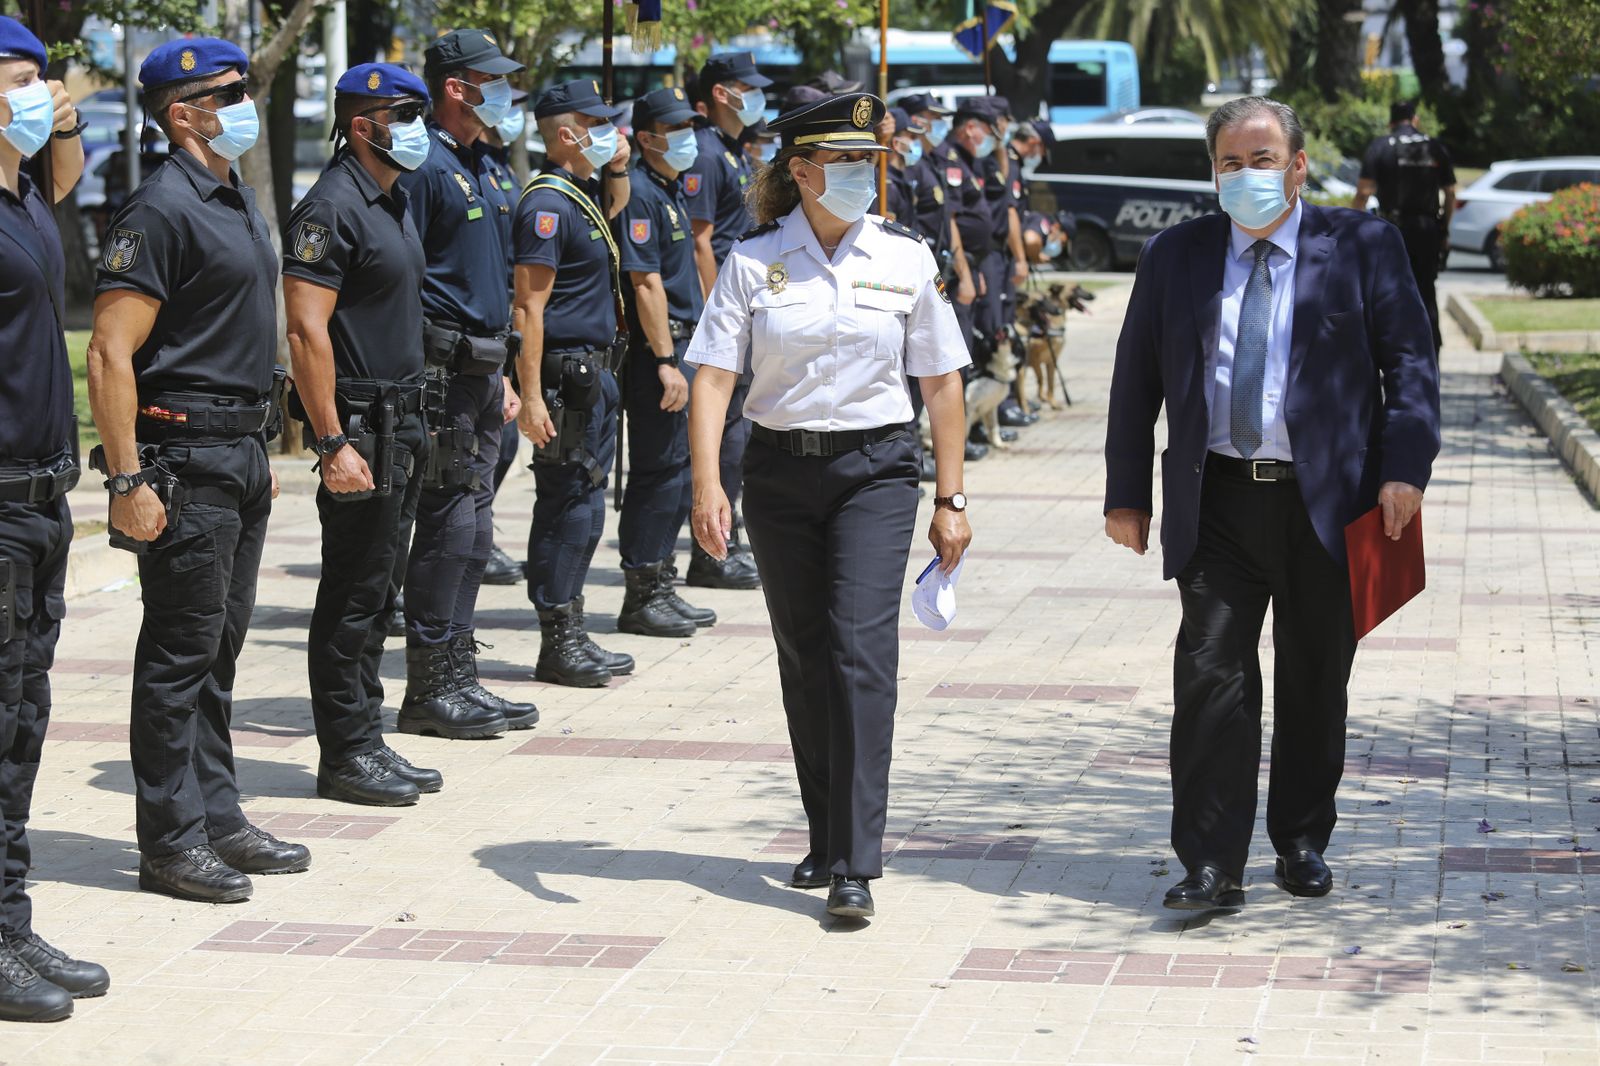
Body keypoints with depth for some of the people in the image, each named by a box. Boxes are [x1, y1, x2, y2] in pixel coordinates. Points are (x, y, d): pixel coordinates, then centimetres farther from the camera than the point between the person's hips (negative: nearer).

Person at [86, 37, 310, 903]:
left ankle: (217, 816, 22)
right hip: (184, 456, -9)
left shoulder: (236, 201, 15)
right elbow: (111, 353, -19)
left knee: (220, 645, 14)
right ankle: (170, 840, 3)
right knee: (180, 651, -3)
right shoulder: (162, 208, -14)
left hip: (241, 451, 9)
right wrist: (129, 481, -22)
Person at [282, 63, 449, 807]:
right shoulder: (333, 207, -14)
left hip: (398, 424, 9)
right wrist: (333, 444, -23)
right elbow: (306, 331, -20)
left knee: (375, 590, 13)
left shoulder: (392, 203, 16)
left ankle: (367, 741, 20)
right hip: (360, 424, -9)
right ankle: (344, 756, 3)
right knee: (351, 595, -3)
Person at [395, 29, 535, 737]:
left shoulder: (477, 167, 18)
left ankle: (457, 680, 17)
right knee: (449, 526, -7)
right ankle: (429, 691, -2)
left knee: (471, 531, 11)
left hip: (479, 370, 9)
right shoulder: (424, 165, -12)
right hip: (442, 369, -9)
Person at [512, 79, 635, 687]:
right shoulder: (547, 204, -15)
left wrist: (619, 170, 17)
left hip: (595, 374, 10)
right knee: (569, 505, -6)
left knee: (581, 503, 14)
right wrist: (531, 397, -25)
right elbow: (528, 307, -20)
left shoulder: (581, 193, 13)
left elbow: (616, 209, 39)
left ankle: (569, 636, 21)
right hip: (567, 376, -10)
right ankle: (559, 644, 0)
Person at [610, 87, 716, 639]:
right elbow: (645, 284, -19)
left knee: (679, 468, 13)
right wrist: (666, 361, -22)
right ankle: (641, 597, 0)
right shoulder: (641, 193, -14)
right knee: (659, 470, -6)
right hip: (656, 348, -10)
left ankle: (660, 588, 20)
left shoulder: (672, 189, 16)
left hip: (682, 345, 10)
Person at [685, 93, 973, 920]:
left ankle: (855, 865, -14)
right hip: (780, 471, 1)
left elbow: (941, 383, 6)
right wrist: (706, 485, -17)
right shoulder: (754, 261, -1)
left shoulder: (905, 258, 1)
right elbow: (713, 377, -5)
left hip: (874, 470, -1)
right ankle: (826, 838, 24)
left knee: (860, 649, -14)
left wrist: (951, 499, 5)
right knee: (803, 660, 8)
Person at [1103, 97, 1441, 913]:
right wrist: (1126, 494, 7)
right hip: (1217, 502, 1)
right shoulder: (1175, 256, 9)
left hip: (1326, 502, -1)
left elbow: (1410, 362, -1)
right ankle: (1210, 863, -5)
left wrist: (1405, 468, -13)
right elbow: (1136, 381, 11)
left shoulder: (1361, 248, 3)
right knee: (1211, 675, -8)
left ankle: (1302, 842, 25)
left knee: (1314, 684, 9)